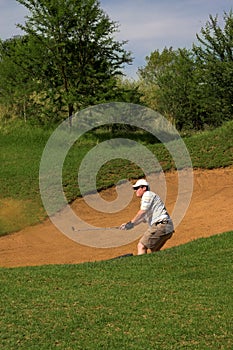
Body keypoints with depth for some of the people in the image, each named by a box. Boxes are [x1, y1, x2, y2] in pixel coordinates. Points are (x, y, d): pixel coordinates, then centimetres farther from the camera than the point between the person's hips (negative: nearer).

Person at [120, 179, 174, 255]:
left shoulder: (147, 194, 0)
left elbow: (142, 212, -13)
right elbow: (143, 218, 27)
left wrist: (131, 223, -15)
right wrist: (130, 224, 18)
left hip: (160, 225, -11)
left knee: (141, 246, -10)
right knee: (154, 249, 23)